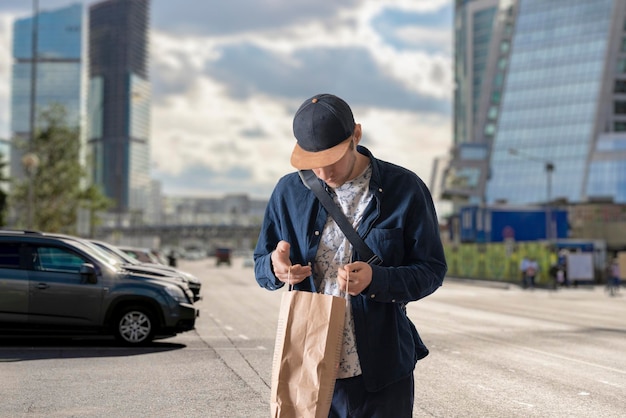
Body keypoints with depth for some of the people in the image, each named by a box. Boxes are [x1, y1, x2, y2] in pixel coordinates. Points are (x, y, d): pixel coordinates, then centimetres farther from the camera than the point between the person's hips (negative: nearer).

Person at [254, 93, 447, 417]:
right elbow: (261, 264, 10)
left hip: (381, 371, -2)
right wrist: (275, 267, -15)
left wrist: (376, 279, -23)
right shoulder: (289, 192, 2)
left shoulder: (404, 190, -6)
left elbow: (431, 270, -4)